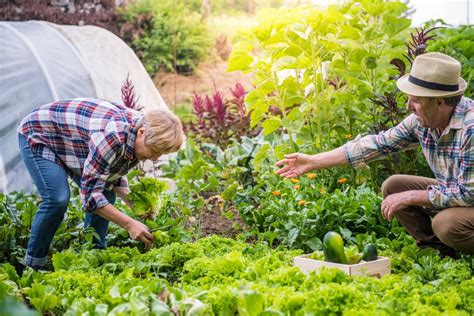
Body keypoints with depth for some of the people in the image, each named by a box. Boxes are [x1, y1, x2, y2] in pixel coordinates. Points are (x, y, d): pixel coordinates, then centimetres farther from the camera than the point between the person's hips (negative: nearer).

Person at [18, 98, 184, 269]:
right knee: (57, 199, -25)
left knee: (106, 194, -3)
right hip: (38, 136, -8)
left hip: (69, 140, 8)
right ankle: (34, 263, -6)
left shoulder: (138, 132, -13)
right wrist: (129, 224, -38)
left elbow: (115, 175, 3)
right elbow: (90, 193, -36)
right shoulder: (112, 135, -41)